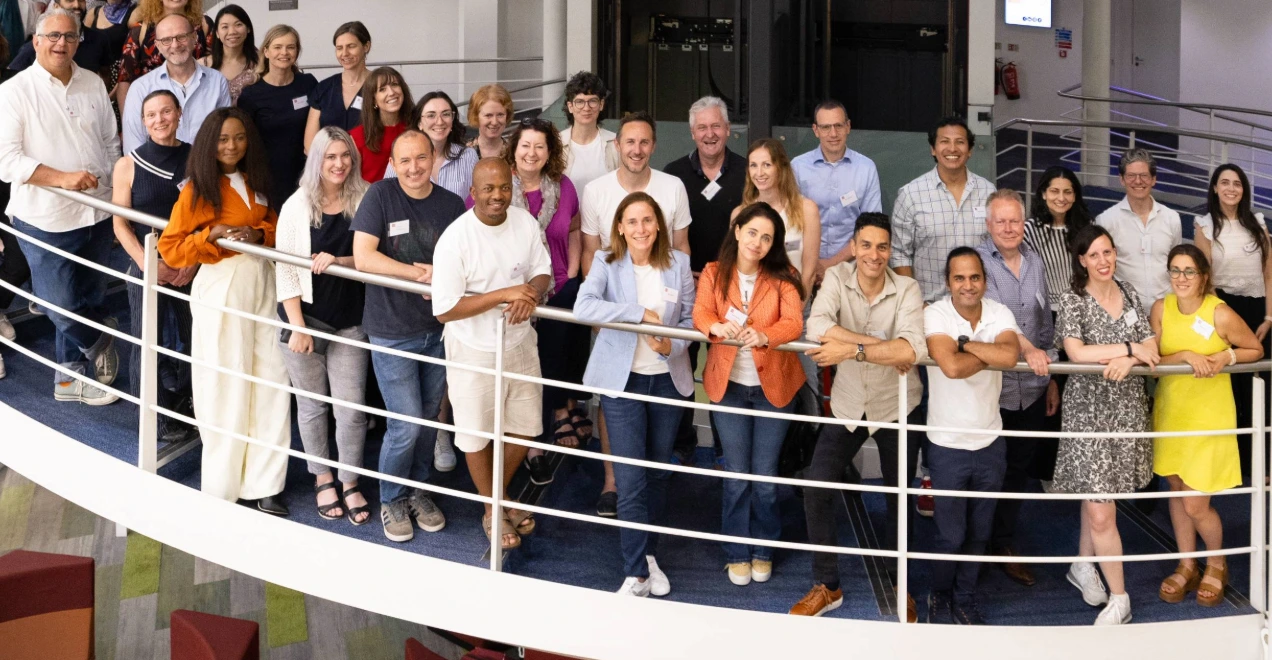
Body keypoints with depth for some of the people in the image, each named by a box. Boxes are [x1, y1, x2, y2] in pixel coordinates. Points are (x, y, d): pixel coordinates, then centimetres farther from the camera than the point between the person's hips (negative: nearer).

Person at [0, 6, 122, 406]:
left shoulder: (93, 85, 6)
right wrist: (62, 178, -24)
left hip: (97, 215, 5)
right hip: (46, 220, -5)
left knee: (89, 302, 13)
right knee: (62, 306, -2)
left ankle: (71, 375, 29)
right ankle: (97, 343, 26)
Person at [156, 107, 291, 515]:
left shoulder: (256, 182, 11)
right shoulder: (197, 189, -5)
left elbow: (274, 225, 16)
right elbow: (170, 249, -6)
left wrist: (259, 234, -5)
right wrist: (211, 236, -18)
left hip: (263, 282, 5)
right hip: (221, 287, -5)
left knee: (272, 381, 0)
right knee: (226, 386, -1)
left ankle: (262, 483, 8)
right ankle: (222, 486, 13)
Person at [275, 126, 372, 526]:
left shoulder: (365, 203, -3)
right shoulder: (298, 206, -5)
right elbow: (285, 269, -5)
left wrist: (339, 261, -19)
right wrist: (297, 326, -10)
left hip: (350, 321, 0)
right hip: (307, 317, 0)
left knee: (352, 407, 1)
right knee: (312, 404, 11)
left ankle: (350, 483, 18)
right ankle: (322, 478, 28)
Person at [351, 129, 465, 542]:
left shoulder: (452, 205, 1)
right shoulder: (380, 195, -9)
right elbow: (363, 257, -17)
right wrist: (423, 274, -18)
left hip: (438, 328, 4)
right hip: (393, 332, -4)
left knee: (428, 419, 14)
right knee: (406, 425, -5)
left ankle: (417, 491, 33)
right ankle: (391, 500, 17)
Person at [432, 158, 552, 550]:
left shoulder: (526, 223, -9)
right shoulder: (455, 238, -24)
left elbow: (543, 273, 3)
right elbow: (445, 309, -24)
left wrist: (532, 295, -21)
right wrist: (504, 294, -30)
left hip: (520, 344, 4)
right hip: (474, 352, -4)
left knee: (525, 428, 18)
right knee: (478, 436, 14)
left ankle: (502, 492, 45)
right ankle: (491, 510, 37)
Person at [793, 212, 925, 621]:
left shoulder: (907, 290, -16)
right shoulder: (837, 278, -10)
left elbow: (913, 350, -32)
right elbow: (817, 327, -28)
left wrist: (854, 349, -38)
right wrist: (884, 347, -30)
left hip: (897, 407, -1)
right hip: (848, 404, 2)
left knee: (900, 498, 10)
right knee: (816, 491, -4)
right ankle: (826, 586, 13)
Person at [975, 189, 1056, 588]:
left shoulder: (1035, 262, 10)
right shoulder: (977, 261, -9)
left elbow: (1045, 322, 17)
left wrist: (1051, 378, 17)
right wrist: (1027, 348, -36)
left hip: (1031, 389, 6)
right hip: (991, 386, -5)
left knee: (1019, 469, 14)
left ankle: (1004, 544, 28)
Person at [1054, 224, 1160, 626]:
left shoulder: (1128, 294, 7)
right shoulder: (1073, 301, -7)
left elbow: (1151, 348, 3)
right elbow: (1076, 352, -21)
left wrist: (1127, 362, -18)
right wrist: (1129, 348, -16)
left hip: (1127, 408, 4)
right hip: (1089, 409, -4)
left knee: (1097, 498, 11)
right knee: (1101, 512, -6)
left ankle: (1083, 566, 33)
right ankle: (1119, 599, 5)